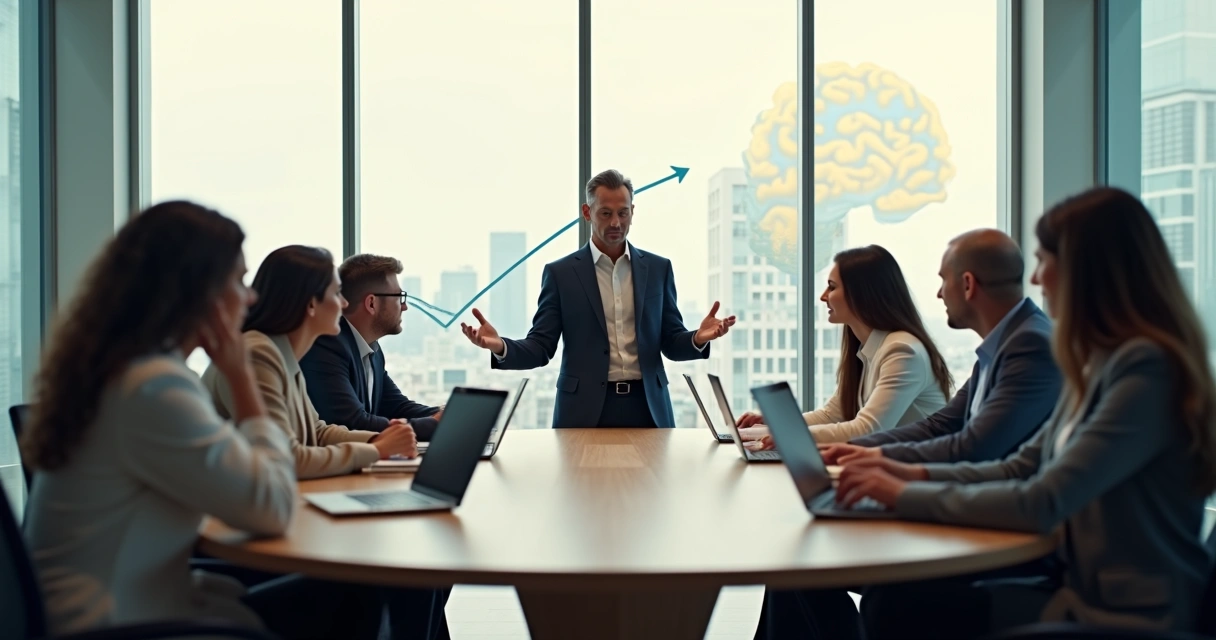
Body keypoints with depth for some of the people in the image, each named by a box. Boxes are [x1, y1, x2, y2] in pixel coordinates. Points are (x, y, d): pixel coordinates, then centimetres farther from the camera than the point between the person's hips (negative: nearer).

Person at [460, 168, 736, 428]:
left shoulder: (658, 268, 8)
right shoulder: (560, 272, 1)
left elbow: (671, 342, 8)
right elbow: (541, 348, -2)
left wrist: (698, 339, -14)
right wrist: (500, 347, -21)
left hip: (646, 406, 2)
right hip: (585, 410, -2)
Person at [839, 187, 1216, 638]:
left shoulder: (1147, 372, -19)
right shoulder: (1099, 364, 10)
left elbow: (1040, 505, -24)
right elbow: (1020, 469, 15)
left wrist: (906, 495, -16)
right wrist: (916, 473, 2)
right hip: (1083, 586, 8)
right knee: (888, 597, -7)